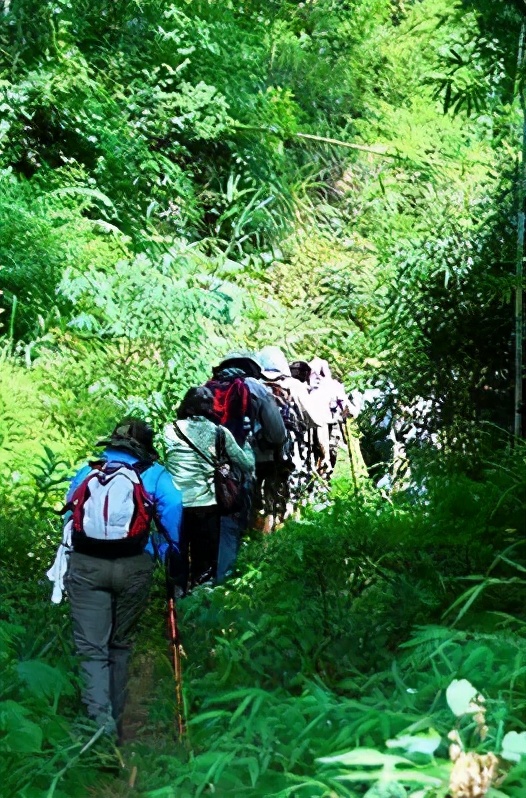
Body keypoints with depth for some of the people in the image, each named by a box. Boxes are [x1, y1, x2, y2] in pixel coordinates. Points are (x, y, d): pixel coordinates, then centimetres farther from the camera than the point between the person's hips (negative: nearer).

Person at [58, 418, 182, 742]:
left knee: (92, 648, -1)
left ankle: (100, 722, -20)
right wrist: (171, 562, 6)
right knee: (120, 645, 17)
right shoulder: (154, 475, 7)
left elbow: (69, 517, 20)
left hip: (85, 567, 0)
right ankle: (115, 721, 20)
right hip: (133, 567, 0)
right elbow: (172, 513, -5)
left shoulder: (86, 473, 16)